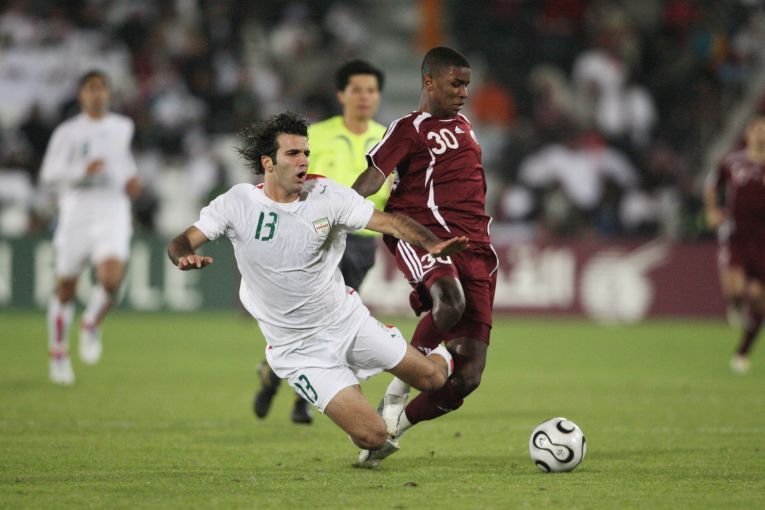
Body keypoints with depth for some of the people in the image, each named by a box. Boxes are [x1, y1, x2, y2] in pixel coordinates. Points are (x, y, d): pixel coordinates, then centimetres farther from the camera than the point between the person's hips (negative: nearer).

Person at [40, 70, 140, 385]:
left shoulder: (123, 127, 13)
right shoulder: (68, 132, 0)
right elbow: (48, 175, -7)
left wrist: (130, 178, 15)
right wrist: (82, 170, -21)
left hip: (113, 214, 2)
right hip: (76, 213, -2)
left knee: (110, 281, -20)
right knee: (65, 288, 6)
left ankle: (91, 325, 11)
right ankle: (59, 354, 25)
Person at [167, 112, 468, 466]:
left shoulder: (327, 195, -9)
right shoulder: (237, 203, -12)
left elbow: (389, 222, -11)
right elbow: (183, 241, -9)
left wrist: (431, 244, -29)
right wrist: (184, 256, -34)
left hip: (347, 319, 3)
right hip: (299, 351, -3)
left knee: (432, 379, 6)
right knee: (373, 437, -14)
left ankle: (441, 358, 45)